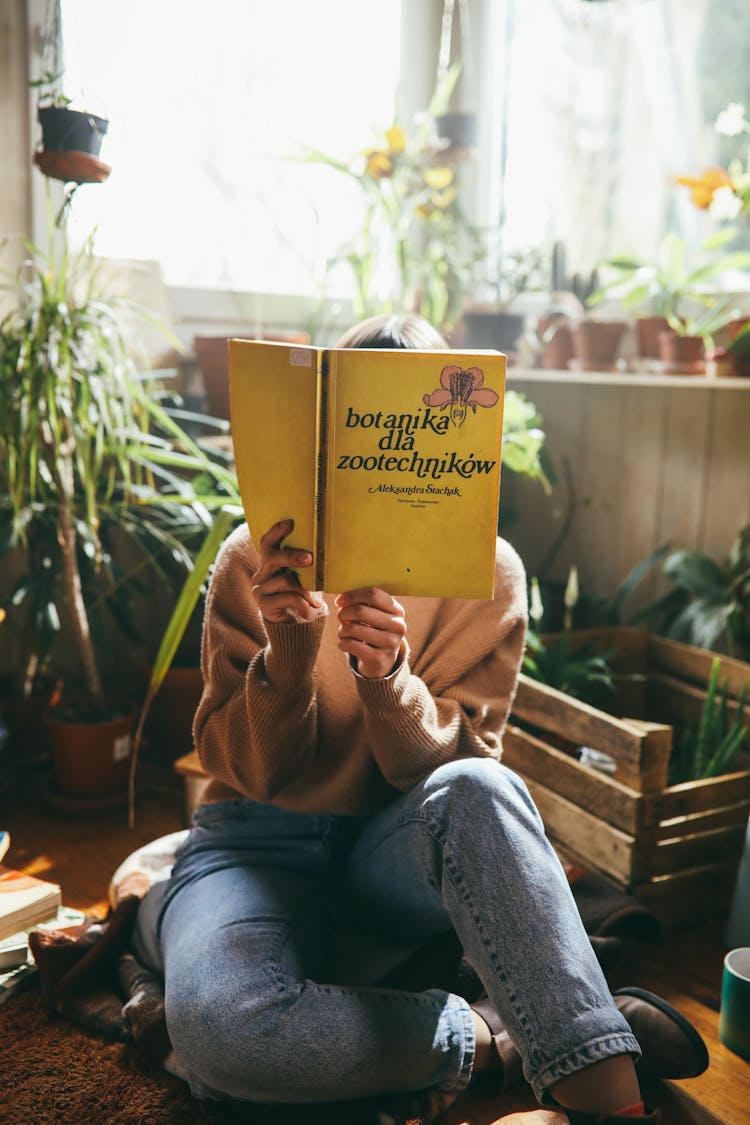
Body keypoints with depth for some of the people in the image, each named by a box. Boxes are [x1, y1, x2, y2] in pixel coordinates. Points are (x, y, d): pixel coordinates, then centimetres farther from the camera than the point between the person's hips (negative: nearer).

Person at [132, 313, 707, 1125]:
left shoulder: (487, 573, -3)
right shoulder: (257, 560, -6)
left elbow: (446, 767, -8)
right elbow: (249, 772, -7)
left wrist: (387, 676, -30)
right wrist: (288, 652, -28)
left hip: (400, 848, 0)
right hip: (264, 844, 0)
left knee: (477, 789, -36)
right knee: (216, 1025, -33)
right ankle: (494, 1038, -16)